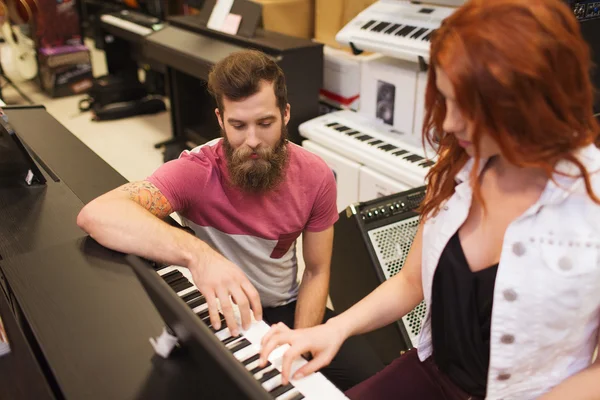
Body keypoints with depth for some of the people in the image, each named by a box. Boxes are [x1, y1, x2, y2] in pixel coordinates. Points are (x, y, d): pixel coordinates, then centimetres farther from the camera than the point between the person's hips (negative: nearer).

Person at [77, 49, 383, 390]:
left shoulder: (315, 176, -13)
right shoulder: (196, 172, -25)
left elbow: (317, 271, -4)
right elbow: (96, 214, -41)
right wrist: (196, 254, -54)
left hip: (287, 310, 3)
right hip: (220, 317, -2)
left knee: (370, 375, -12)